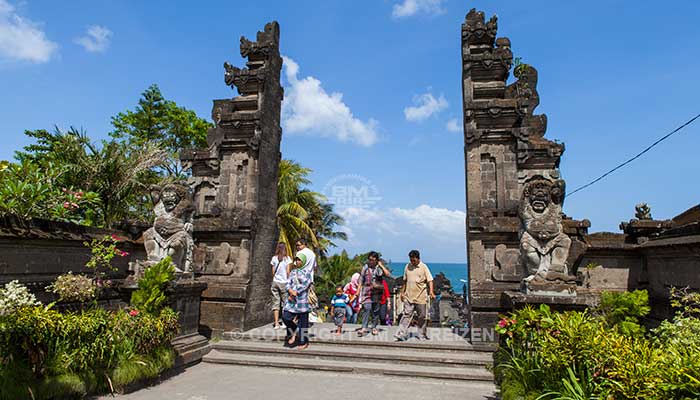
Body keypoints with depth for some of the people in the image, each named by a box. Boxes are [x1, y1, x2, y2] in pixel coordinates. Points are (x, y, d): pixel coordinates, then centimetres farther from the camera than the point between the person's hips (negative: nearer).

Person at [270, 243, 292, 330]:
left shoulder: (274, 258, 2)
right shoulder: (287, 258, -4)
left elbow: (273, 272, 5)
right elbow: (288, 272, -4)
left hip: (275, 282, 2)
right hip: (284, 282, -2)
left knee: (276, 303, 4)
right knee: (285, 302, 7)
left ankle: (276, 323, 3)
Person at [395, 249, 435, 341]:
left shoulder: (424, 267, -3)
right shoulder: (407, 266, 7)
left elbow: (430, 280, -8)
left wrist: (431, 291, -23)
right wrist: (402, 292, 14)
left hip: (420, 297, -2)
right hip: (408, 297, 2)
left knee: (422, 317, 8)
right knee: (406, 315, -5)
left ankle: (422, 335, 22)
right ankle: (401, 334, -7)